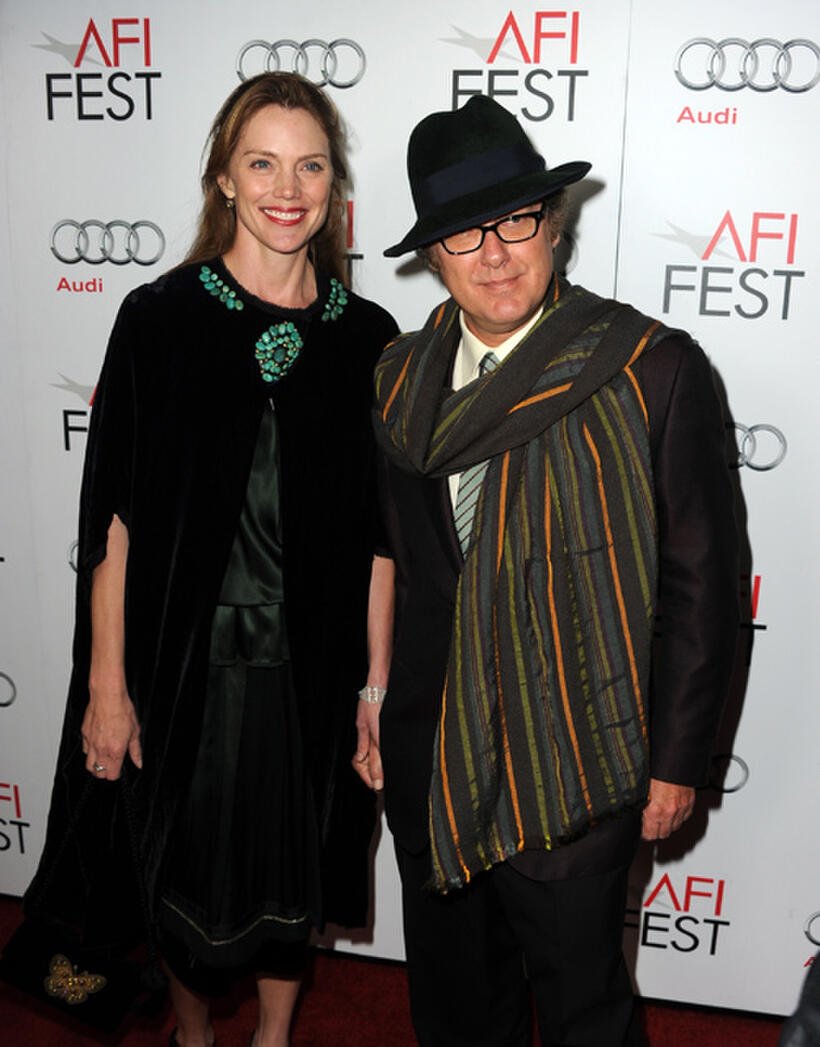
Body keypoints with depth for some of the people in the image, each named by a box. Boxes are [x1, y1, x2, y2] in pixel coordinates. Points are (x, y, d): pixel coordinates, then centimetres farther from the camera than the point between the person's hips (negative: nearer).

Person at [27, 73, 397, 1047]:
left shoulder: (367, 336, -1)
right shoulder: (159, 318, -7)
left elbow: (376, 535, 0)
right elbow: (112, 518, -7)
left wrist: (377, 686, 0)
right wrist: (106, 687, -8)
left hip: (311, 671, 2)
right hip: (182, 665, -1)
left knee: (293, 874, 20)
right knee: (185, 875, 18)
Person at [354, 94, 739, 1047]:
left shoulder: (654, 370, -13)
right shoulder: (399, 375, 1)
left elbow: (702, 581, -9)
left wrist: (677, 759, -7)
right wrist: (370, 699, 11)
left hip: (571, 771, -4)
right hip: (424, 759, 5)